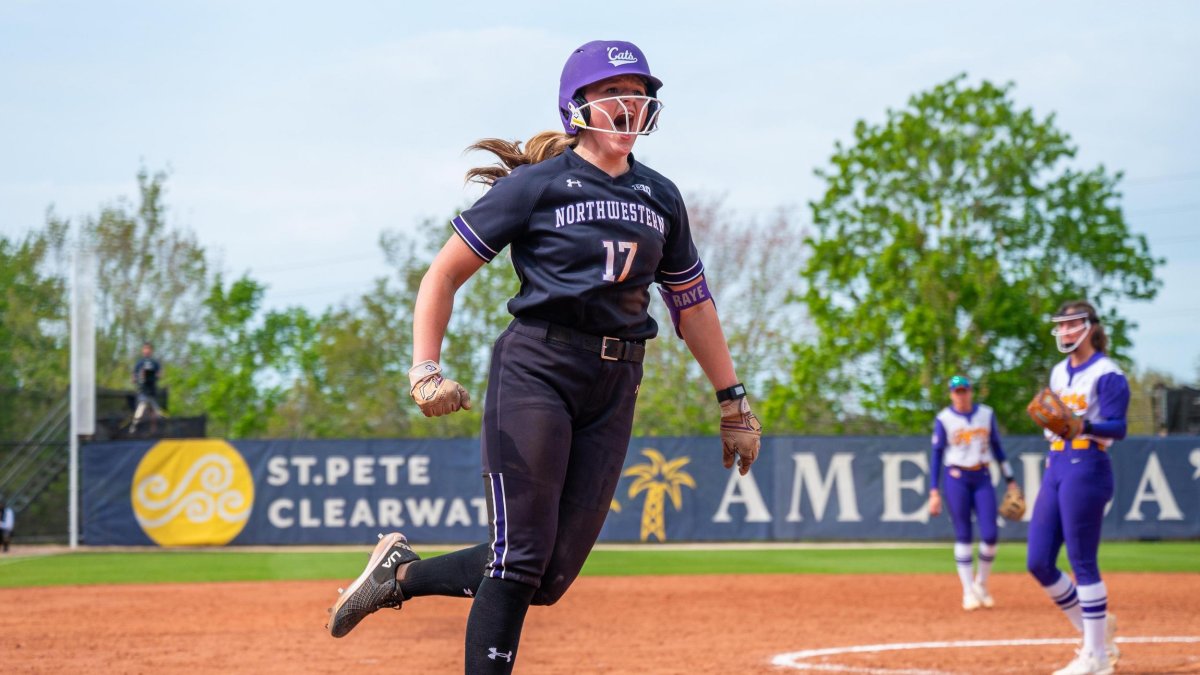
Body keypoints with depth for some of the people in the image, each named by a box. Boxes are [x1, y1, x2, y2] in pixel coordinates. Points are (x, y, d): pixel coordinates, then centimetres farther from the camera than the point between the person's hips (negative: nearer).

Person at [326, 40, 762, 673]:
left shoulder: (660, 198, 13)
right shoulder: (535, 186, -2)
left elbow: (692, 304, 22)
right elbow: (443, 274, -1)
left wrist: (732, 402, 21)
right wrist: (426, 370, -14)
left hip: (614, 388, 5)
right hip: (535, 367, -5)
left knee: (552, 576, 1)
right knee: (521, 557, -9)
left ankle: (401, 573, 21)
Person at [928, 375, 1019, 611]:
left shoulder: (986, 414, 7)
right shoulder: (944, 419, -1)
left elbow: (997, 448, 13)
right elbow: (937, 455, -1)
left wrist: (1011, 481, 10)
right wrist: (934, 492, -7)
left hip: (983, 478, 2)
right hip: (957, 478, -2)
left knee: (990, 535, -7)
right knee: (963, 536, -3)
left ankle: (981, 585, 13)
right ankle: (968, 592, 3)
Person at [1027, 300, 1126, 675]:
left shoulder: (1107, 374, -8)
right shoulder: (1058, 373, 16)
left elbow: (1117, 427, -16)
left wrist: (1084, 426, -33)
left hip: (1087, 469, -8)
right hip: (1055, 468, 8)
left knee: (1082, 561, -8)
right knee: (1038, 563, 4)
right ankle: (1094, 627, 20)